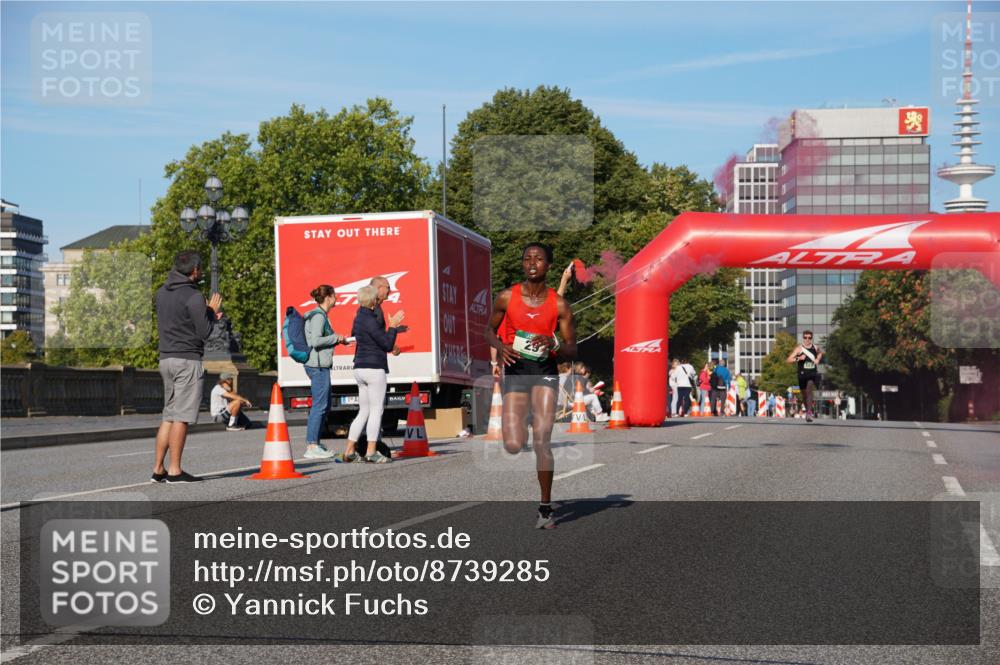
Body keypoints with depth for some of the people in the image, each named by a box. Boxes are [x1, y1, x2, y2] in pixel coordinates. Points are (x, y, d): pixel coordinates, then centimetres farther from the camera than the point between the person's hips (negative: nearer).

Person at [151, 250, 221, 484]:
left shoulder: (162, 293, 12)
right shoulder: (193, 297, -14)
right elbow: (204, 332, -13)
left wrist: (206, 314, 16)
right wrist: (212, 312, 5)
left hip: (166, 358, 8)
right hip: (187, 360, -8)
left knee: (169, 415, 13)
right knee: (181, 416, -4)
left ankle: (158, 468, 12)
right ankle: (174, 470, -3)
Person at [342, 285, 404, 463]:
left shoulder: (358, 317, 12)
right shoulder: (370, 320, -16)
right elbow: (388, 345, -15)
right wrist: (393, 326, -4)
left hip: (360, 368, 9)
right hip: (374, 368, -9)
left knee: (363, 411, 12)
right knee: (376, 410, -3)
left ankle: (349, 451, 9)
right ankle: (371, 453, -5)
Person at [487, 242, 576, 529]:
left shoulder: (559, 304, -1)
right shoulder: (507, 297, 0)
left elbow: (572, 350, 4)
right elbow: (490, 331, 14)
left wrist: (554, 345, -18)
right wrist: (500, 346, -9)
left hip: (545, 373, -1)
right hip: (515, 373, 1)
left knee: (541, 441, -11)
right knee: (513, 446, -9)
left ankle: (545, 508, 1)